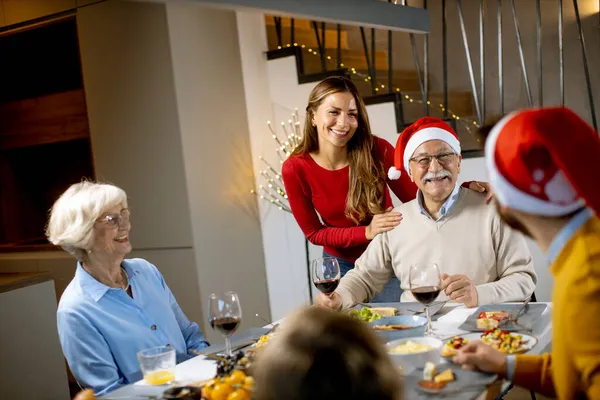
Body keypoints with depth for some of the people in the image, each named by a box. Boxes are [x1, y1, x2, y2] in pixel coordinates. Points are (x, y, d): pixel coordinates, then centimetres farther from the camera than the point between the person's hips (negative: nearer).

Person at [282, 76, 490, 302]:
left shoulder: (376, 150, -20)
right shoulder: (295, 169, -18)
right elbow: (313, 233, -10)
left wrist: (465, 188, -29)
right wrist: (367, 232, -26)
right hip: (342, 265, 1)